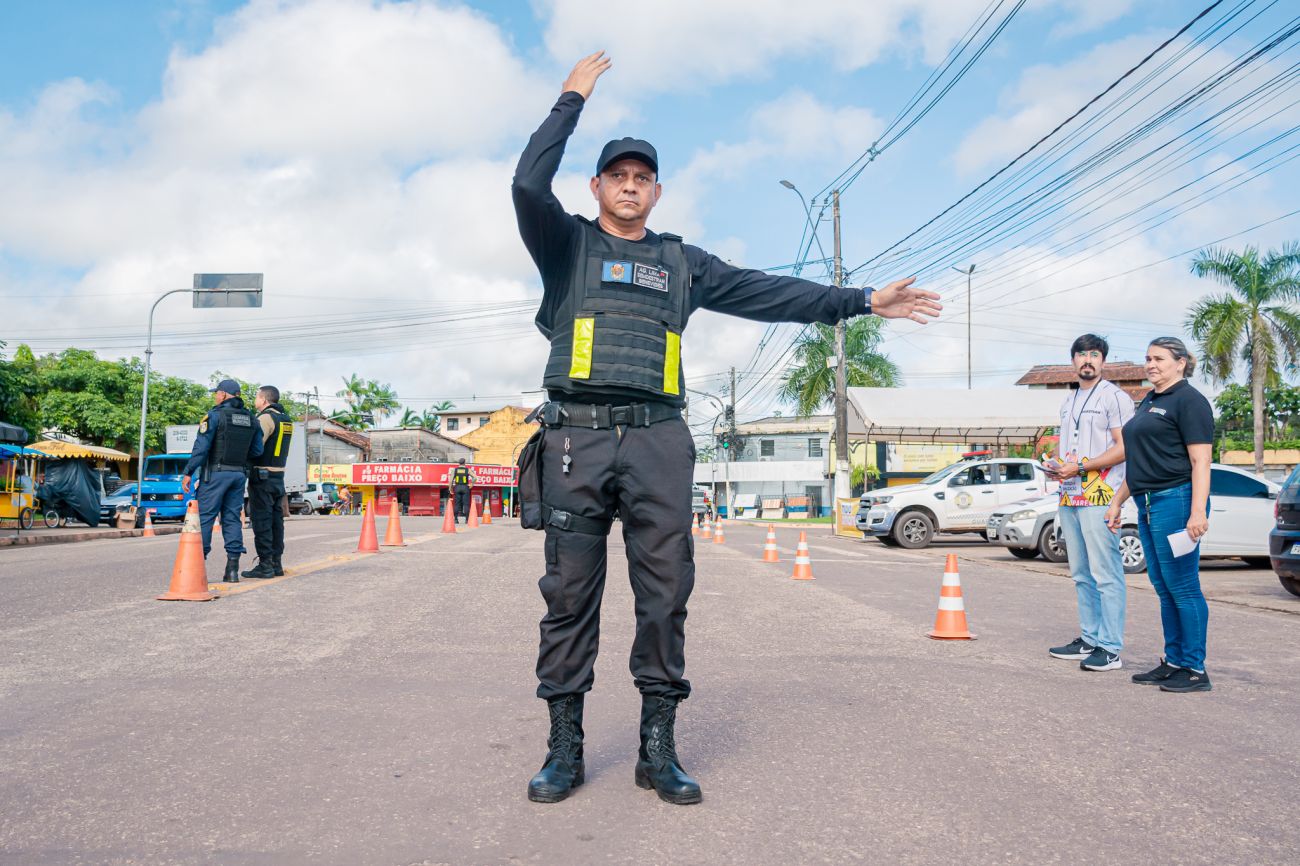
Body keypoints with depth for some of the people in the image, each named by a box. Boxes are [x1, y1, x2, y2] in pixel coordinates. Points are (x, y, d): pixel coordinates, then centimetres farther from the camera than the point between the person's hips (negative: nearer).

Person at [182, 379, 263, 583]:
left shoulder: (215, 415, -8)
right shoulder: (250, 419, 10)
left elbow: (201, 447, -13)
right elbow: (257, 451, 9)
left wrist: (188, 473, -10)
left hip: (215, 473, -6)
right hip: (239, 474, 6)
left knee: (204, 517, 0)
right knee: (232, 518, 7)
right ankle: (232, 569, 4)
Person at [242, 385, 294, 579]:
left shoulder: (266, 418, -12)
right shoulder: (286, 420, 15)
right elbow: (274, 447, 12)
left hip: (262, 476, -8)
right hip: (278, 476, 8)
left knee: (261, 521, -5)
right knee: (276, 521, 10)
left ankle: (265, 565, -4)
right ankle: (276, 563, 13)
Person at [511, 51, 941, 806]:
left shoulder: (682, 263, 21)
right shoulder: (568, 244, 14)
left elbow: (767, 292, 17)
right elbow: (529, 185, -4)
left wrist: (862, 301, 12)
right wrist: (572, 100, 4)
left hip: (658, 439, 2)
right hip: (578, 435, -2)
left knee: (665, 592, 0)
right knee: (570, 593, 0)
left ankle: (659, 747, 10)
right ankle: (565, 748, 10)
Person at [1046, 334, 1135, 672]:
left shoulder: (1114, 396, -3)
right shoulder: (1068, 401, 22)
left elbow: (1123, 448, -11)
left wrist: (1080, 467, -16)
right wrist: (1056, 466, 7)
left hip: (1099, 496, -8)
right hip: (1069, 497, 8)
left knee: (1105, 575, -8)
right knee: (1081, 575, 12)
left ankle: (1110, 649, -6)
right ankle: (1089, 639, 20)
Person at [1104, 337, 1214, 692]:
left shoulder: (1188, 400, -7)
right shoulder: (1148, 403, 20)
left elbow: (1200, 461, -15)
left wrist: (1198, 510, -23)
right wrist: (1117, 502, 23)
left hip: (1176, 502, -9)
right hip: (1148, 505, 9)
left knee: (1182, 587, -5)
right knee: (1164, 588, 12)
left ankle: (1195, 670, 3)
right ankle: (1173, 663, 19)